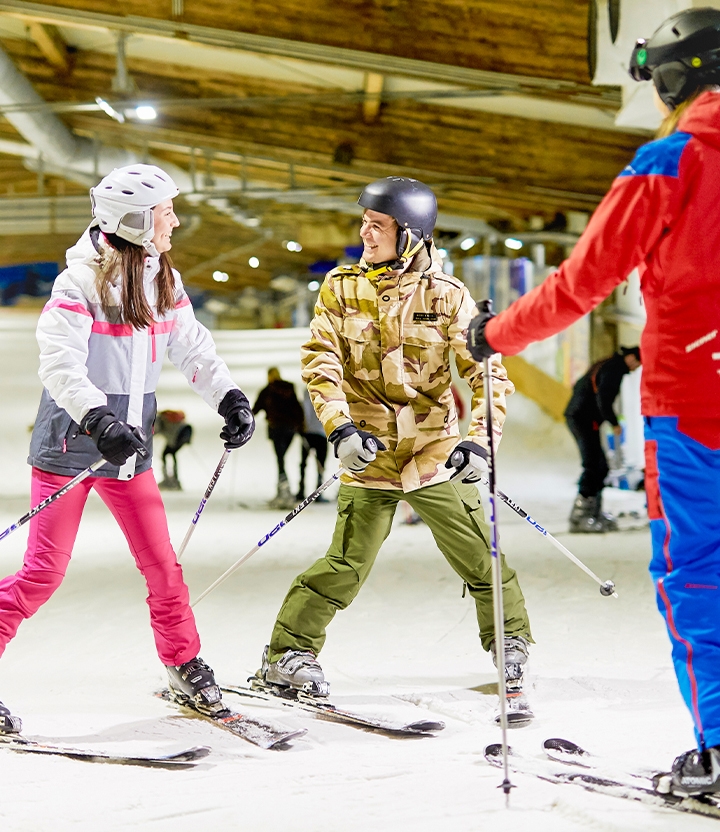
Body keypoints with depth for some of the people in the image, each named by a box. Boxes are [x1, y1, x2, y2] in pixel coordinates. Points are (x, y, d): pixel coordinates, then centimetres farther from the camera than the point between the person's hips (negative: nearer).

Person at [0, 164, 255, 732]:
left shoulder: (165, 281, 6)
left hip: (130, 446, 6)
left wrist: (230, 398, -4)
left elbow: (192, 347, 11)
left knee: (162, 564, 8)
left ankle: (186, 669, 21)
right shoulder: (82, 280, -16)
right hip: (70, 444, -6)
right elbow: (59, 362, -24)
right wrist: (98, 421, -36)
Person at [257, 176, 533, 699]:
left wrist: (480, 438, -20)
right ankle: (288, 653, 8)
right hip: (369, 454, 0)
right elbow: (321, 361, -4)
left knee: (482, 558, 4)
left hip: (436, 454, 1)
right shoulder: (340, 289, 1)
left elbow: (487, 372, -6)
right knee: (347, 567, -6)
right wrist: (340, 427, -19)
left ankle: (511, 644, 25)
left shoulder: (447, 296, -4)